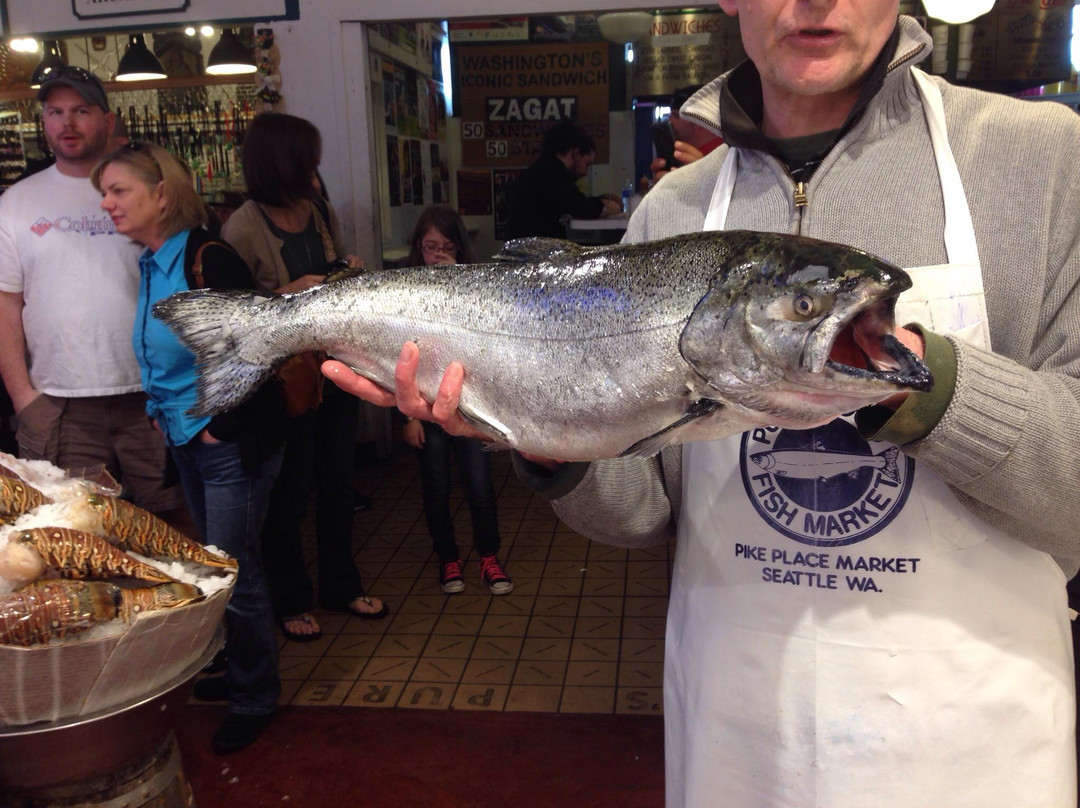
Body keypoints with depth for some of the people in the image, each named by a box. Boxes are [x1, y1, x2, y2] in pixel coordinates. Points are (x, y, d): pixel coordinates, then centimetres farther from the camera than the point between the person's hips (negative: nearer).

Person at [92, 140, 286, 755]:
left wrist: (221, 424, -16)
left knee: (233, 569, 2)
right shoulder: (150, 266, 8)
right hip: (187, 443, 8)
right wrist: (163, 414, 10)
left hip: (232, 444, -8)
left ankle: (255, 697, 22)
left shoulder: (207, 259, -18)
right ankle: (244, 670, 39)